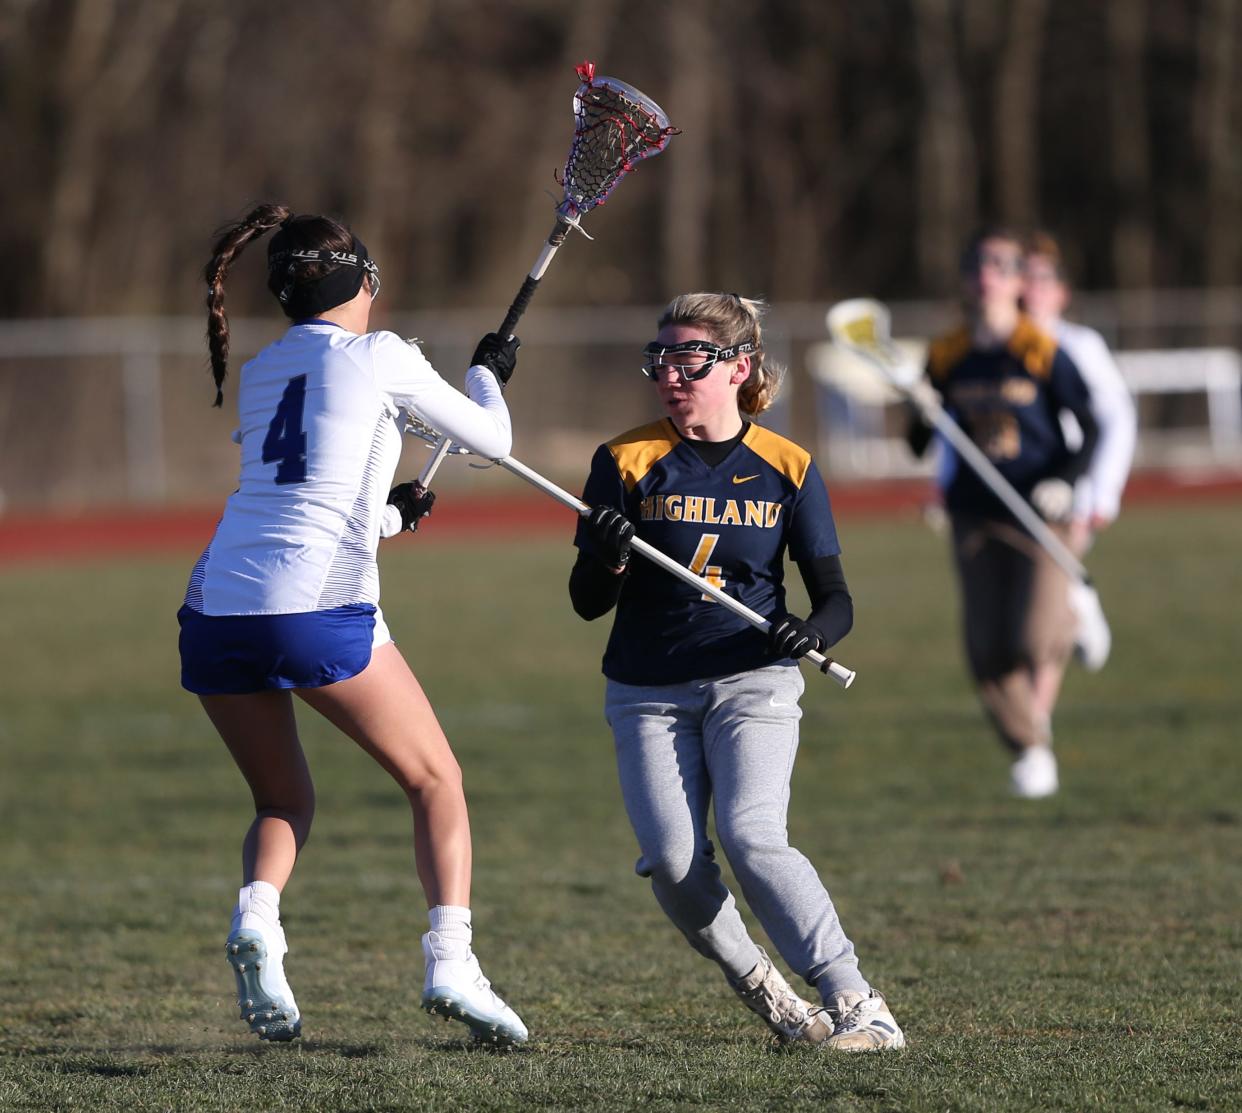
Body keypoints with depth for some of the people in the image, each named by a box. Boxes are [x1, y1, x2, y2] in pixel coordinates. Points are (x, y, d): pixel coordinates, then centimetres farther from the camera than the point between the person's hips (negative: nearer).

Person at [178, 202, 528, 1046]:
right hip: (319, 605, -5)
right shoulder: (380, 357, 4)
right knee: (436, 779, 9)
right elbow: (491, 440, 16)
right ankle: (450, 961, -7)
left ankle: (256, 915, -10)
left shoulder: (258, 375, 20)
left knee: (285, 802, 20)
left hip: (216, 604, 5)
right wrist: (489, 372, 36)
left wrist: (388, 513, 48)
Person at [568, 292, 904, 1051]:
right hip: (648, 693, 2)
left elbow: (836, 597, 2)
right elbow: (588, 603, 0)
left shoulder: (787, 469, 1)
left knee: (752, 838, -22)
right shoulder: (628, 463, 1)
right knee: (673, 860, -15)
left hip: (752, 681, -2)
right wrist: (609, 560, -23)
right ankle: (761, 988, 9)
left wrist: (814, 631, -21)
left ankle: (857, 1006, -22)